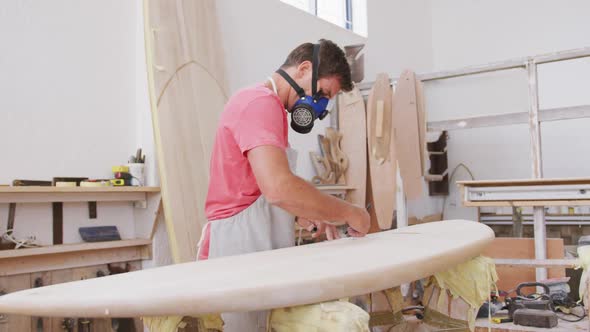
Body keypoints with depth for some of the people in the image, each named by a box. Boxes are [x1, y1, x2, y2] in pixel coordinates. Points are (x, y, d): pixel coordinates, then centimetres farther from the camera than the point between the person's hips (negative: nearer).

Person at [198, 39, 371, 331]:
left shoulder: (261, 103, 19)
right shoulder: (261, 102, -15)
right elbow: (278, 188, -30)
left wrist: (304, 215, 9)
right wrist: (349, 213, -18)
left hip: (249, 247, 10)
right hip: (240, 247, -10)